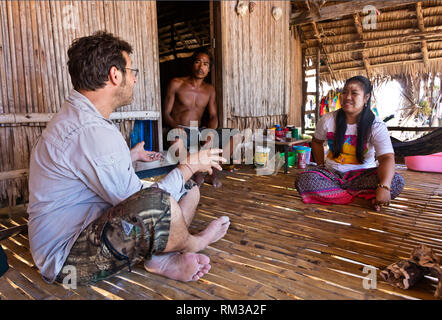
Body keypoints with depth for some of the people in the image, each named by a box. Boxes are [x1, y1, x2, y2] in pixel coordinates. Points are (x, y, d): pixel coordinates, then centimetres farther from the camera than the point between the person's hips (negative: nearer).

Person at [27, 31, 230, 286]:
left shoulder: (76, 115, 10)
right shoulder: (91, 132, -26)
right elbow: (146, 207, -22)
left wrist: (131, 156, 34)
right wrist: (190, 165, -10)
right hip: (67, 258, -10)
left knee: (189, 190, 8)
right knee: (157, 201, -37)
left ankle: (161, 256, -11)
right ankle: (193, 244, -4)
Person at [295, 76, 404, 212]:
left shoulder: (376, 126, -11)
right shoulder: (327, 120, -3)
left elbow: (387, 158, -23)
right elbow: (317, 142, 16)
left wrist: (384, 187, -41)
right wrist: (321, 166, 4)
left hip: (362, 174, -1)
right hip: (332, 172, 1)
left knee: (397, 181, -29)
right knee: (303, 180, -29)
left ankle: (328, 191, -26)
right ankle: (364, 195, -24)